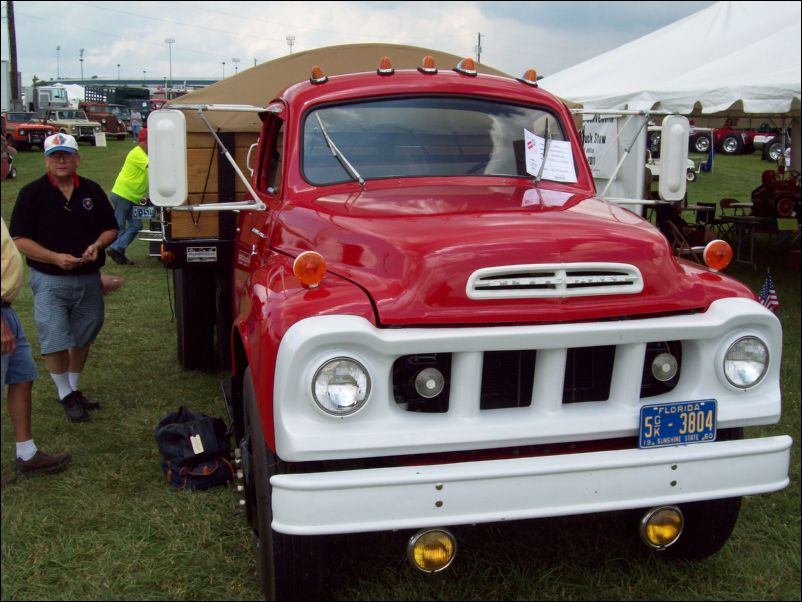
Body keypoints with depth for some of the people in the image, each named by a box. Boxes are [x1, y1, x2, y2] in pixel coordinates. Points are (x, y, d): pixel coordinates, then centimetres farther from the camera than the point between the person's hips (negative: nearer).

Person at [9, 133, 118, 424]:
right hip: (50, 282, -4)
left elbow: (110, 229, 9)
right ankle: (66, 394, 14)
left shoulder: (92, 191, 3)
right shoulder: (32, 193, -7)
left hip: (89, 279, 4)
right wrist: (55, 257, -22)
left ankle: (74, 389, 32)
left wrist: (98, 244, -13)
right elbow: (20, 239, -9)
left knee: (83, 337, 14)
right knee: (54, 341, -4)